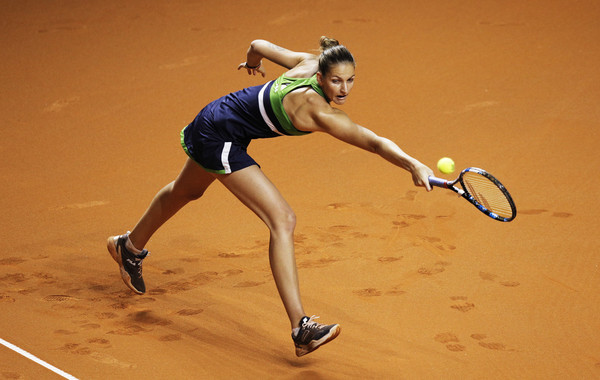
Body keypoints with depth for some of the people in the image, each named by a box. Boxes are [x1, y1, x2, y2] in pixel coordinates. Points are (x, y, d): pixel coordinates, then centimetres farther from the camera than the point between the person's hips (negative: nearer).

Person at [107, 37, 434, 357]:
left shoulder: (309, 63, -11)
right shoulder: (314, 108, -34)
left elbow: (259, 45, 6)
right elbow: (373, 142, -45)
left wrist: (252, 60, 28)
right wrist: (413, 165, -55)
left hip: (214, 123, 11)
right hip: (220, 138, -11)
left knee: (186, 191, 35)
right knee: (282, 220, -19)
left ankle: (130, 247, 63)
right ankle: (301, 329, -21)